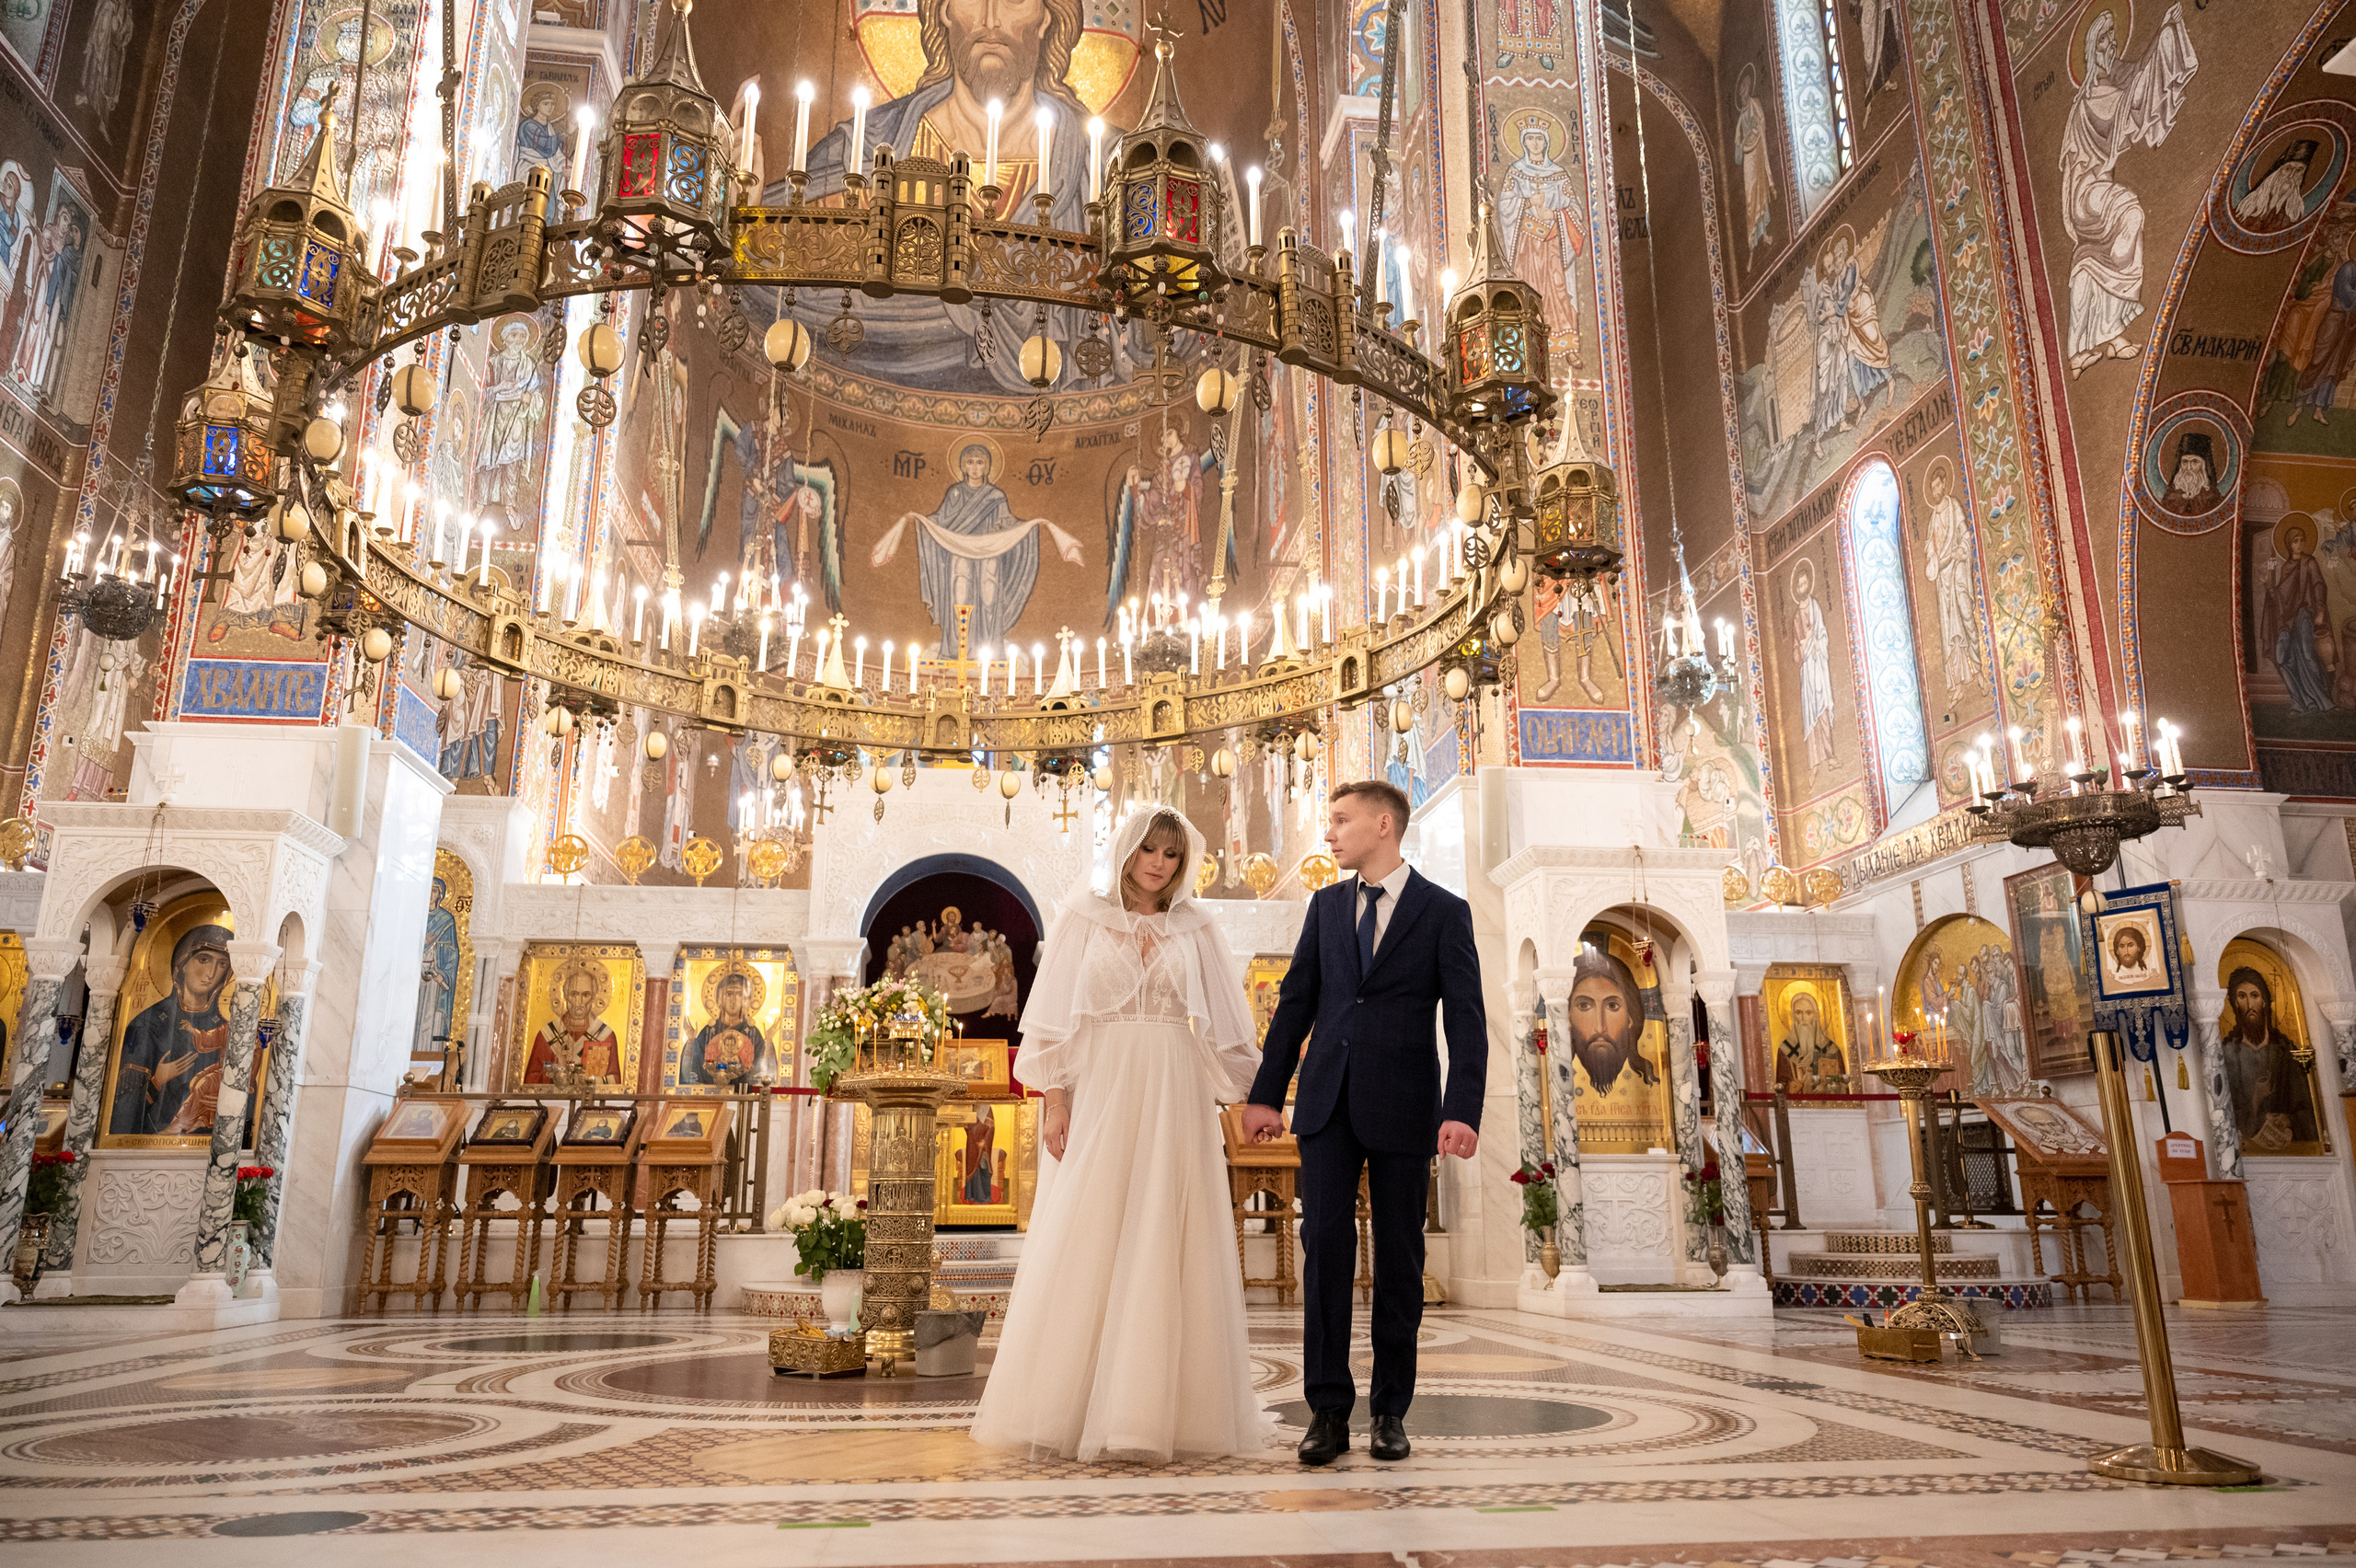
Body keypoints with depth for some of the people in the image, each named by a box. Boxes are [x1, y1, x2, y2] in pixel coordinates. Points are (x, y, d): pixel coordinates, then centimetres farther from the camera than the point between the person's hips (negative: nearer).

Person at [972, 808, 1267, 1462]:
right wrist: (1054, 1098, -8)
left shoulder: (1195, 927, 10)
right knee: (1084, 1245, 1)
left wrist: (1253, 1091, 5)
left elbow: (1224, 1022, 11)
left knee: (1165, 1249, 2)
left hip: (1174, 1098, 2)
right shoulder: (1084, 917, 5)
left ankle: (1159, 1406, 12)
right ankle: (1066, 1407, 11)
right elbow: (1054, 1015, 1)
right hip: (1099, 1094, -1)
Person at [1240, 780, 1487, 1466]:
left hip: (1402, 1106, -2)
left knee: (1399, 1257, 6)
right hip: (1328, 1101, 3)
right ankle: (1328, 1410, 4)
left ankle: (1391, 1409, 19)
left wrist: (1463, 1111, -16)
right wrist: (1266, 1093, 7)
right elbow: (1296, 1002, 11)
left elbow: (1466, 1020, -6)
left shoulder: (1444, 911, -1)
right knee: (1325, 1245, -4)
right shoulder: (1326, 905, 10)